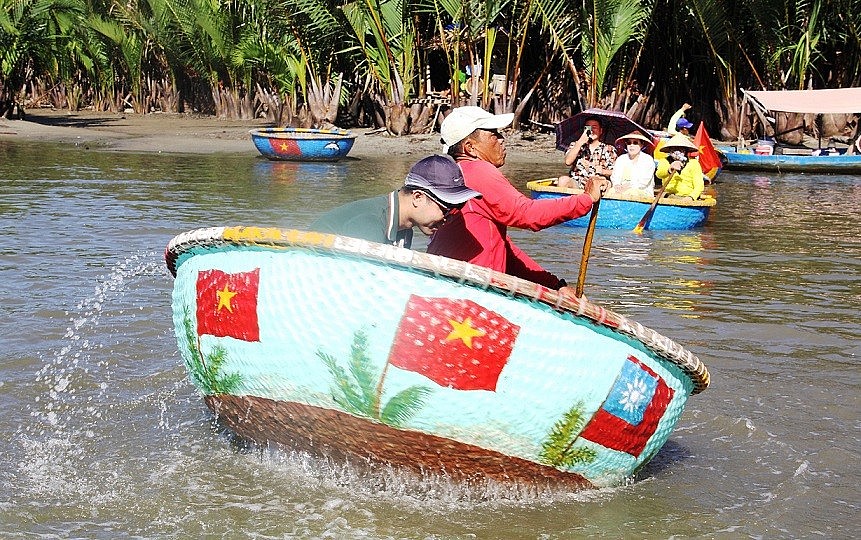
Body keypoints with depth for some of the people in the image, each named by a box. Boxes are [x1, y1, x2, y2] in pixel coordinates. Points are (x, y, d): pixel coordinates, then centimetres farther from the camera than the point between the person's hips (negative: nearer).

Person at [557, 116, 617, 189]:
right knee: (563, 180, -32)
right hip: (575, 184, 0)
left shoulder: (609, 149, 15)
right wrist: (580, 142, -8)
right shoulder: (575, 145, 16)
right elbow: (568, 162, -4)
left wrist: (603, 171, -15)